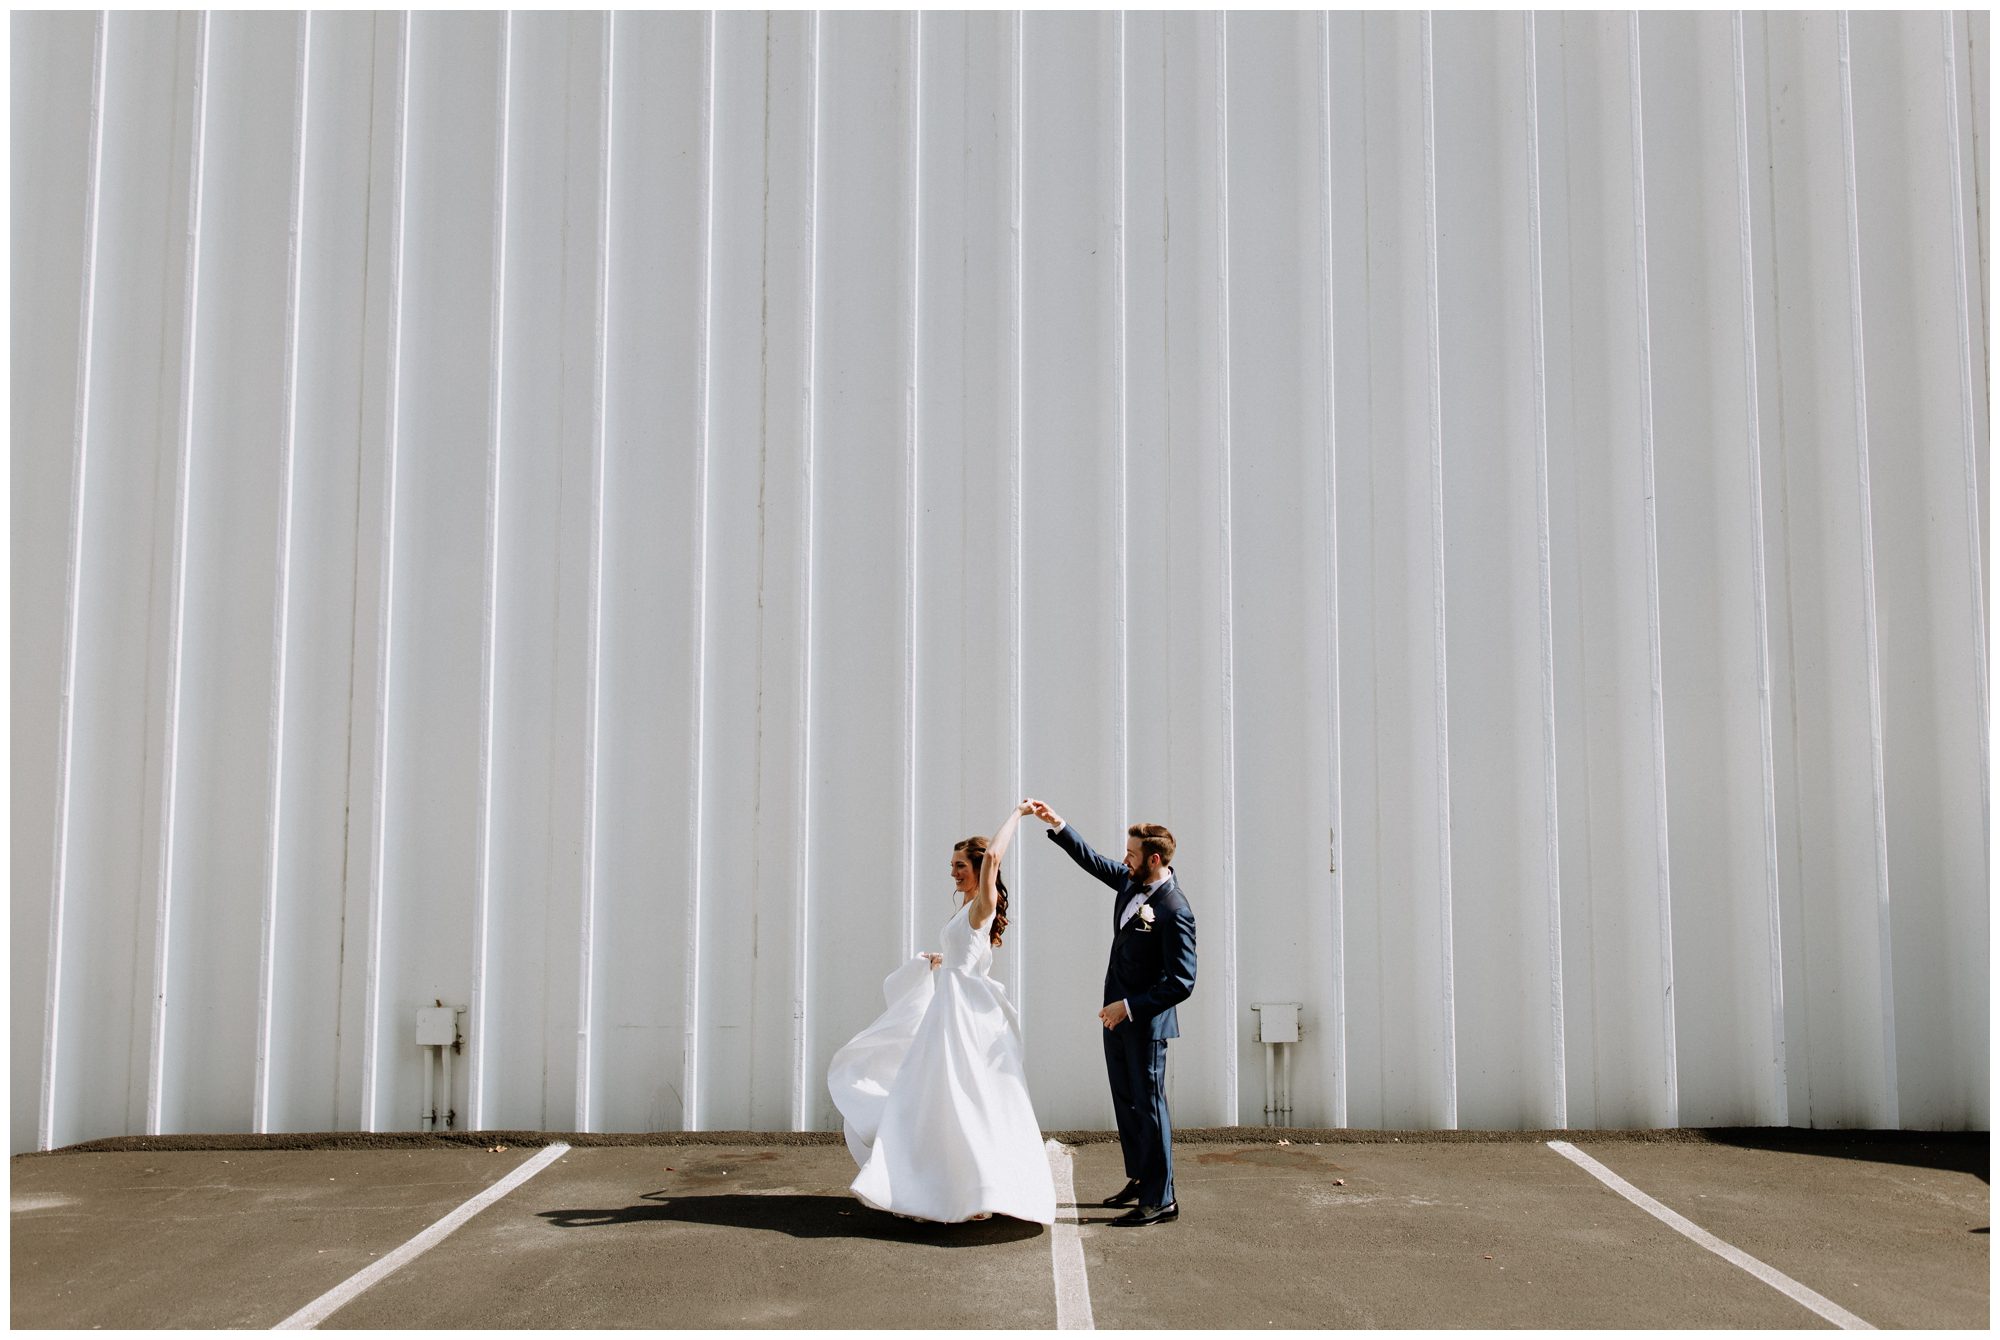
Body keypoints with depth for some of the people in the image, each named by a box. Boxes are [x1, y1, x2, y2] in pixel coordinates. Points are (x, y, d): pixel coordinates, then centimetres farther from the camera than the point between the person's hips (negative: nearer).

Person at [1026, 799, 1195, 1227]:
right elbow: (1093, 860, 18)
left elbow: (1182, 983, -24)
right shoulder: (1132, 881, 0)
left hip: (1146, 1021, -9)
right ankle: (1139, 1180, 31)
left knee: (1148, 1106, -1)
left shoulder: (1174, 911, -25)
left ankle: (1160, 1199, 8)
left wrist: (1130, 1008, -22)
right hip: (1117, 1015, 9)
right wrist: (1057, 824, 10)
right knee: (1125, 1102, 18)